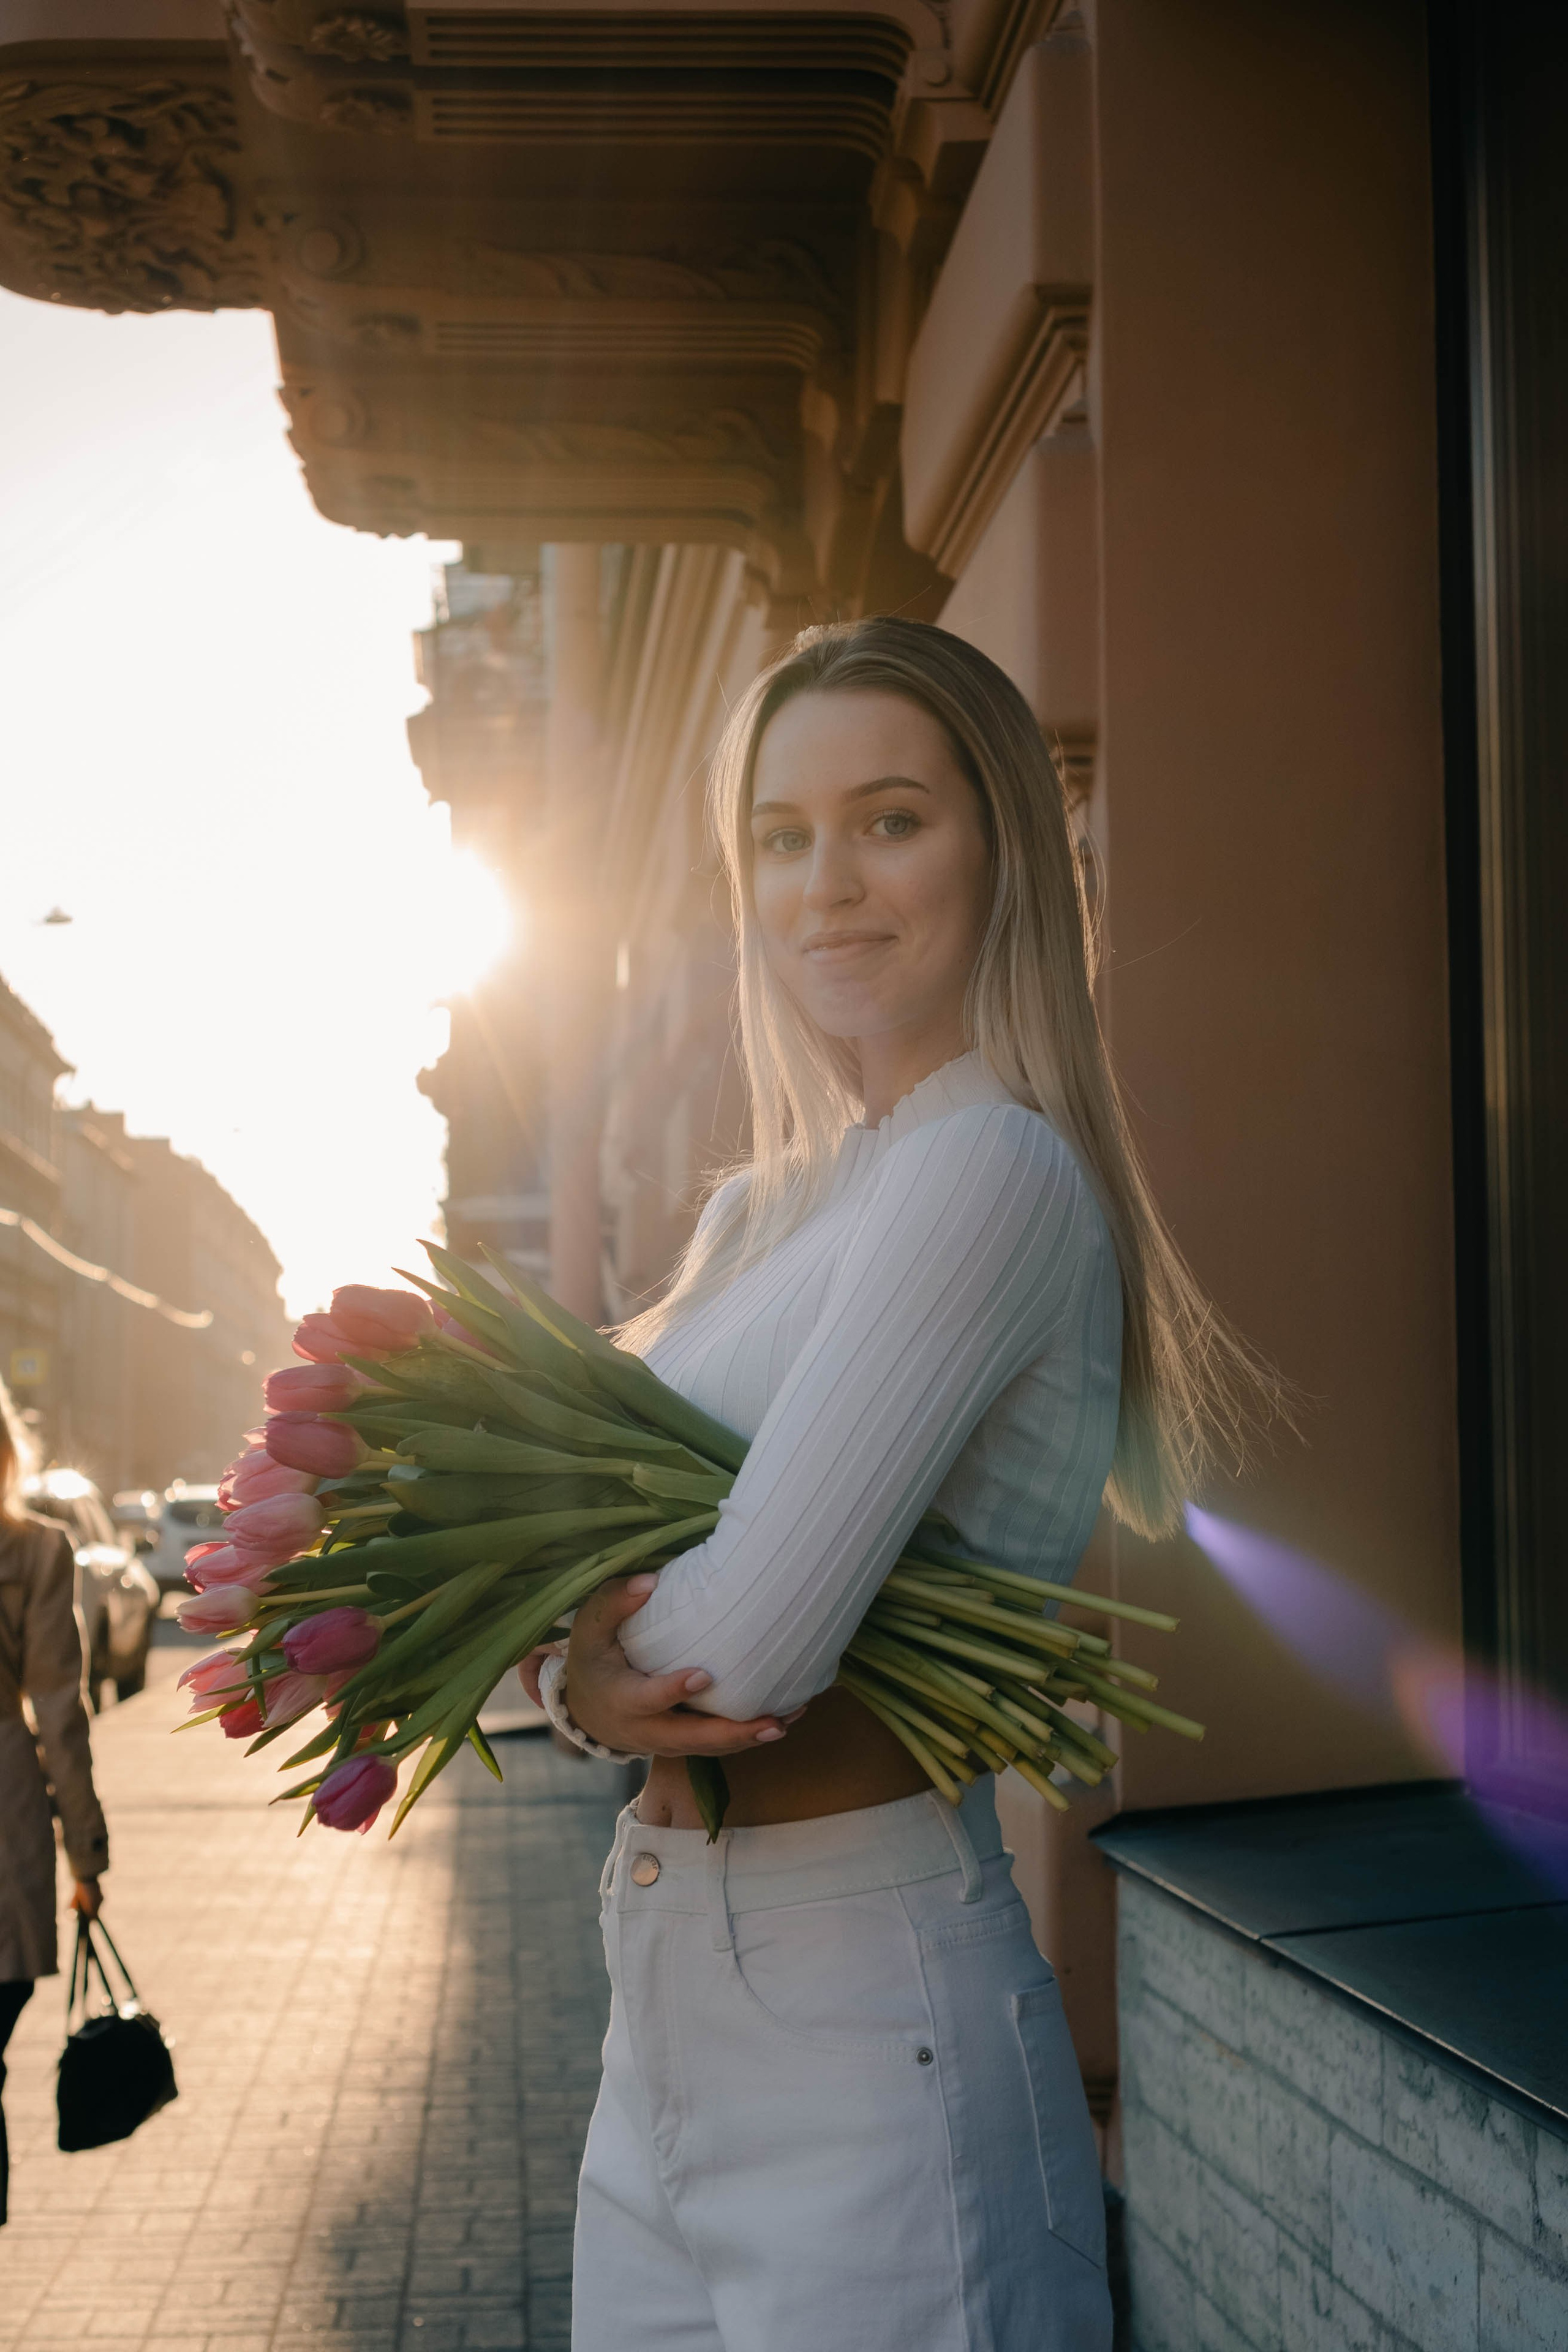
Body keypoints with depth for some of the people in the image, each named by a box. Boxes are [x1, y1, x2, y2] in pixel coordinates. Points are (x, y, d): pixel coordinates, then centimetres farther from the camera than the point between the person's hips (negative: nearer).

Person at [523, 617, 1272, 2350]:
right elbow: (579, 1566, 11)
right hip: (665, 2034, 8)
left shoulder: (992, 1170, -17)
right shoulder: (755, 1215, 11)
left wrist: (585, 1647, -4)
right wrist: (585, 1687, -10)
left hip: (873, 2042, -8)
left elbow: (745, 1647, -23)